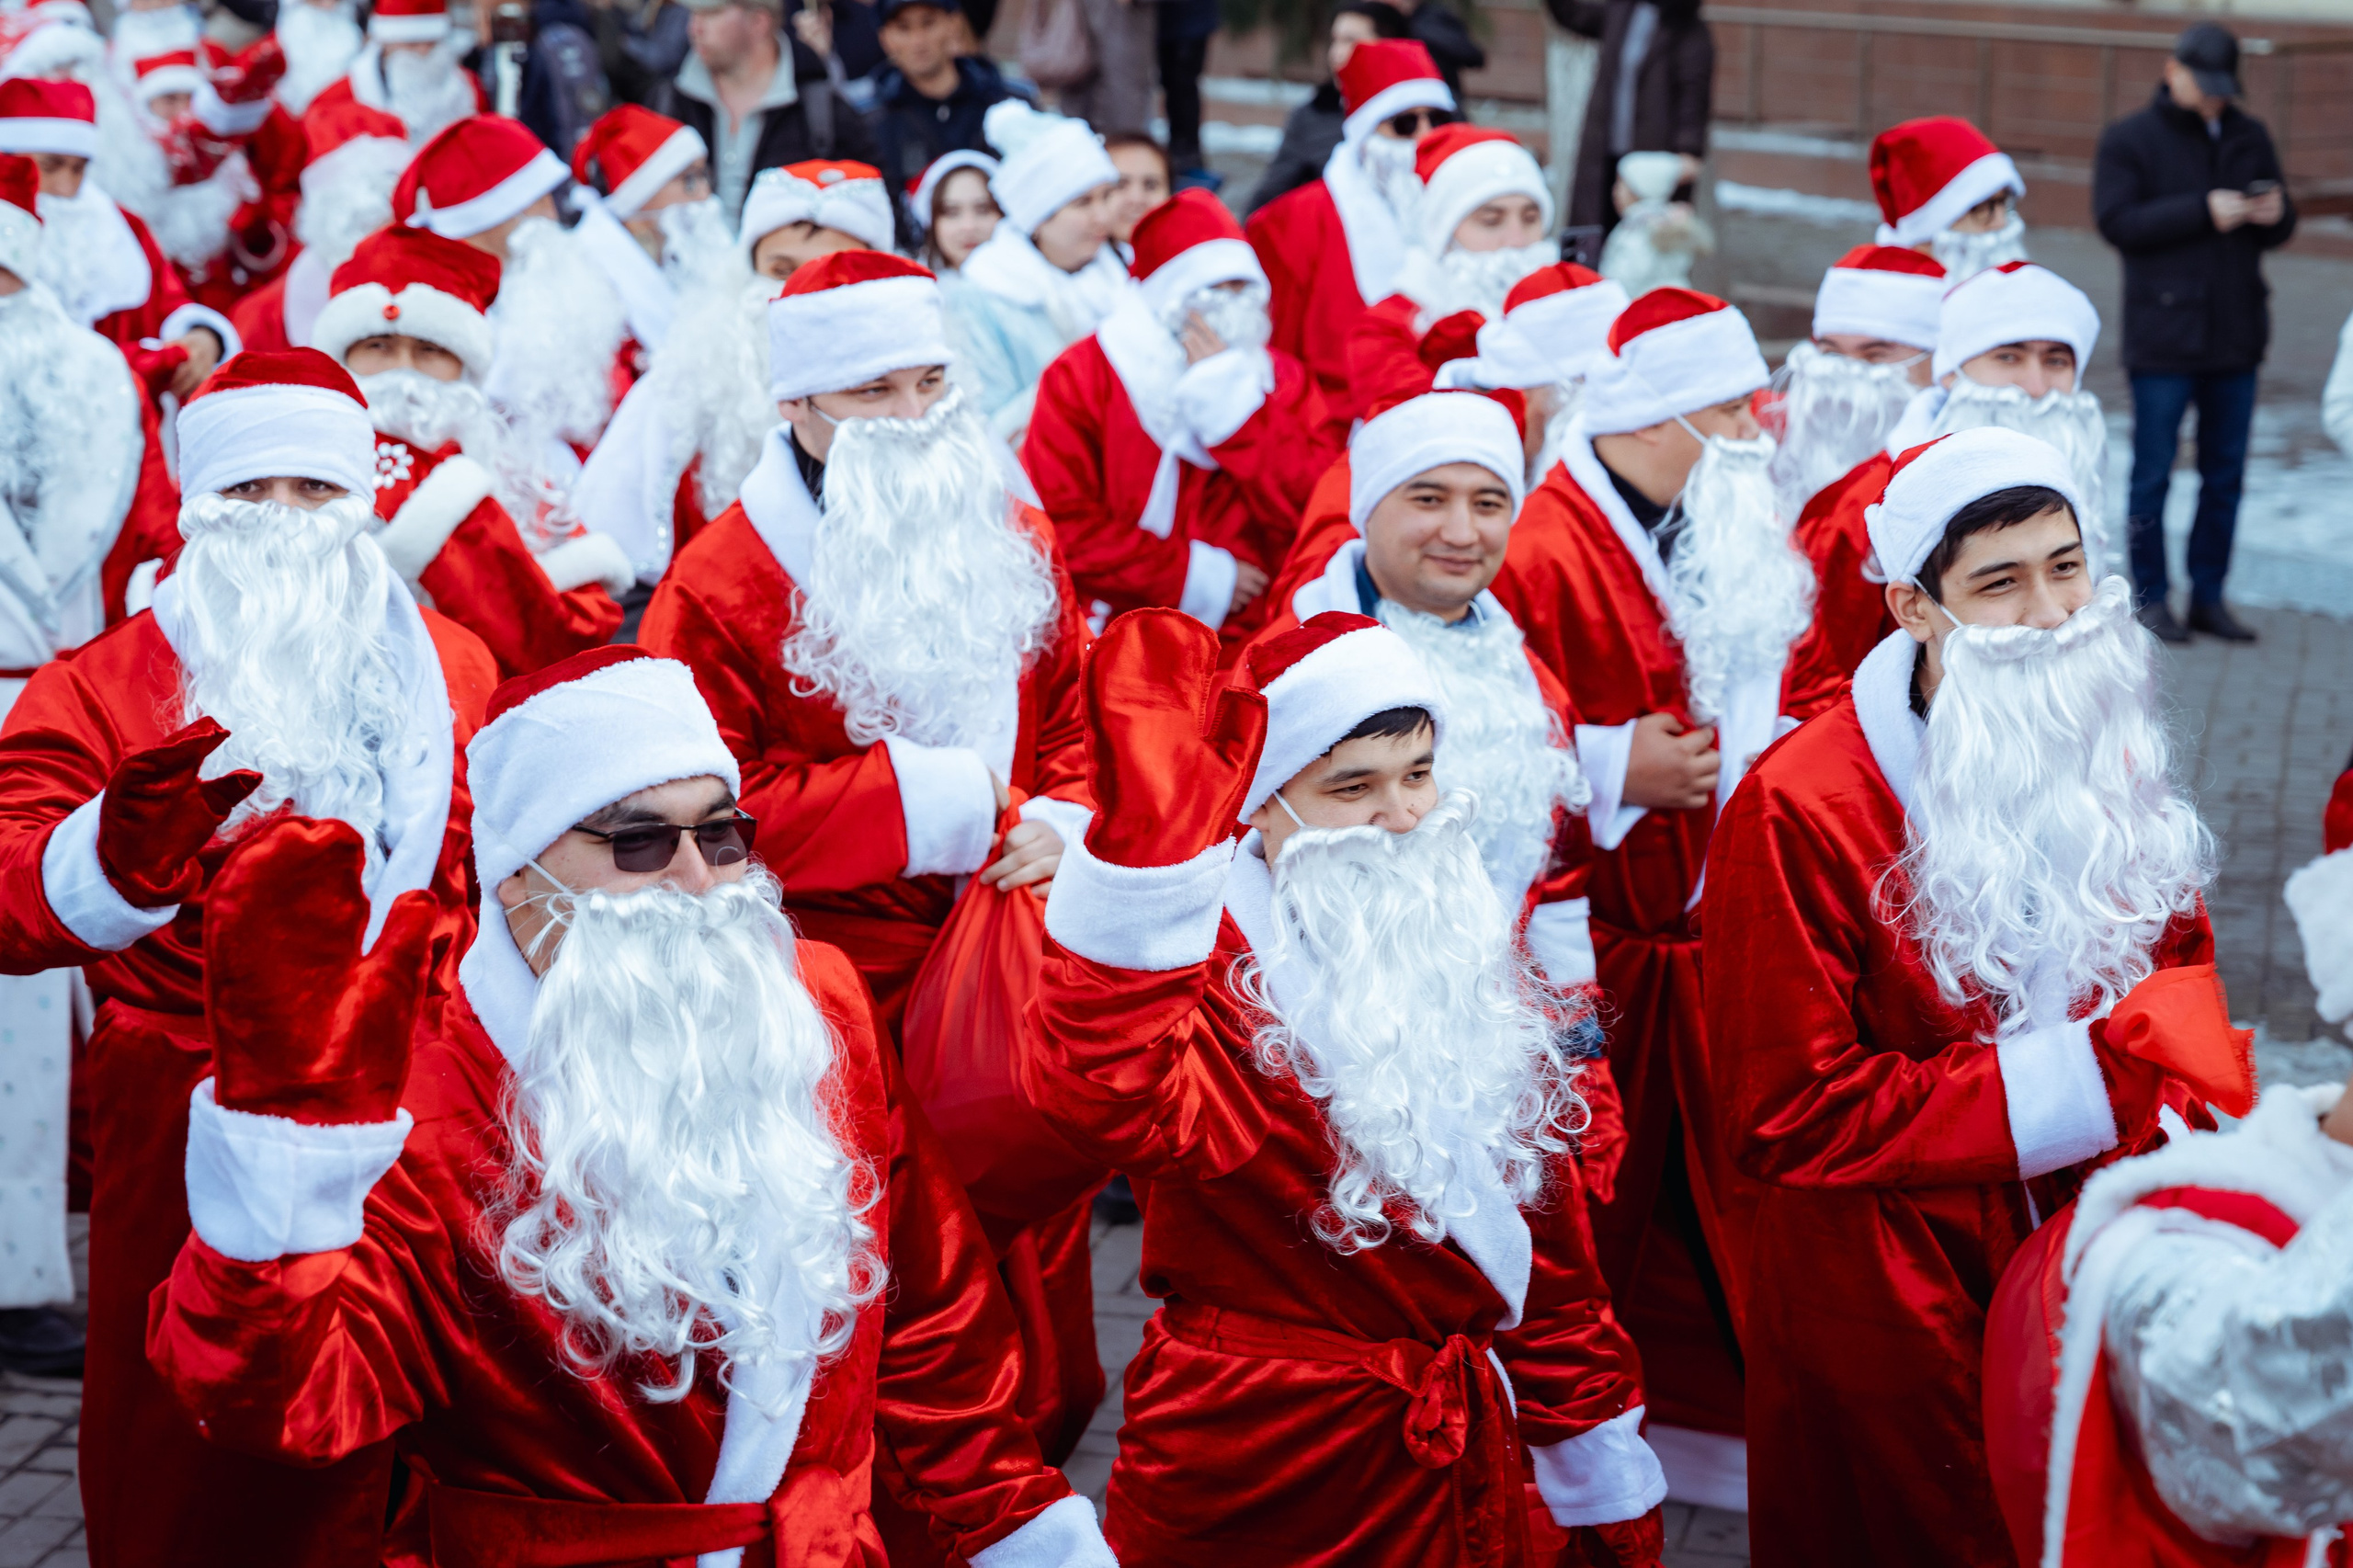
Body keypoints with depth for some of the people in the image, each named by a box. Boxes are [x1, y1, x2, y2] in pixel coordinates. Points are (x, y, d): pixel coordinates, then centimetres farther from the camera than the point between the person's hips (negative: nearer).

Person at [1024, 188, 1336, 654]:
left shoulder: (1282, 381, 14)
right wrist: (1192, 575, -6)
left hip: (1247, 641, 2)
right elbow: (1058, 523, -5)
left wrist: (1233, 401, -6)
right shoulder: (1081, 376, 5)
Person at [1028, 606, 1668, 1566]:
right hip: (1255, 1488, -6)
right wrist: (1146, 824, -52)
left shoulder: (1475, 973, 4)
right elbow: (1111, 1104, -44)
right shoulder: (1205, 964, -18)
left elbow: (1549, 1241, 12)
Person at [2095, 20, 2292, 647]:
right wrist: (2203, 212, -22)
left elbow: (2278, 230, 15)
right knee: (2153, 473, 0)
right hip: (2163, 337, -5)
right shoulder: (2128, 140, -2)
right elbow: (2116, 220, -14)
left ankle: (2209, 596, 18)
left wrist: (2276, 214, -9)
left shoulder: (2249, 137, 12)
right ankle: (2150, 597, 10)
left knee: (2225, 473, 9)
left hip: (2236, 335, 5)